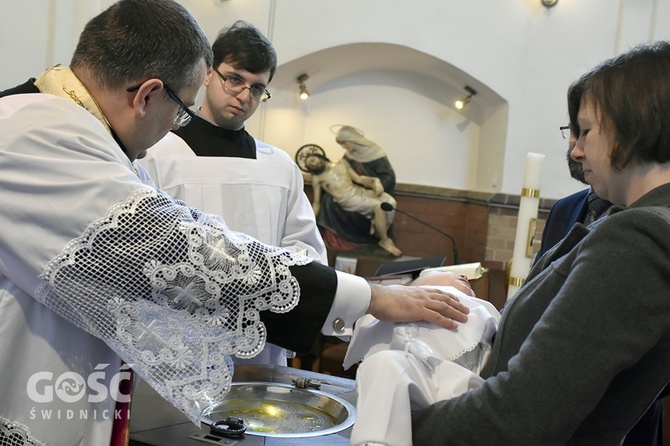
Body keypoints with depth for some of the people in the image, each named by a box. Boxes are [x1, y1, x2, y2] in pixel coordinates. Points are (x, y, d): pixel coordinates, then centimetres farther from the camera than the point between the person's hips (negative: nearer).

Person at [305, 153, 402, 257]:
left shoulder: (341, 164, 18)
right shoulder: (317, 178, 7)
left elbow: (359, 179, 14)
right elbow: (316, 203, 5)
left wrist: (375, 181, -4)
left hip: (359, 190, 5)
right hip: (347, 199, -5)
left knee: (390, 201, -16)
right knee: (379, 206, -27)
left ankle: (380, 233, -2)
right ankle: (385, 241, -14)